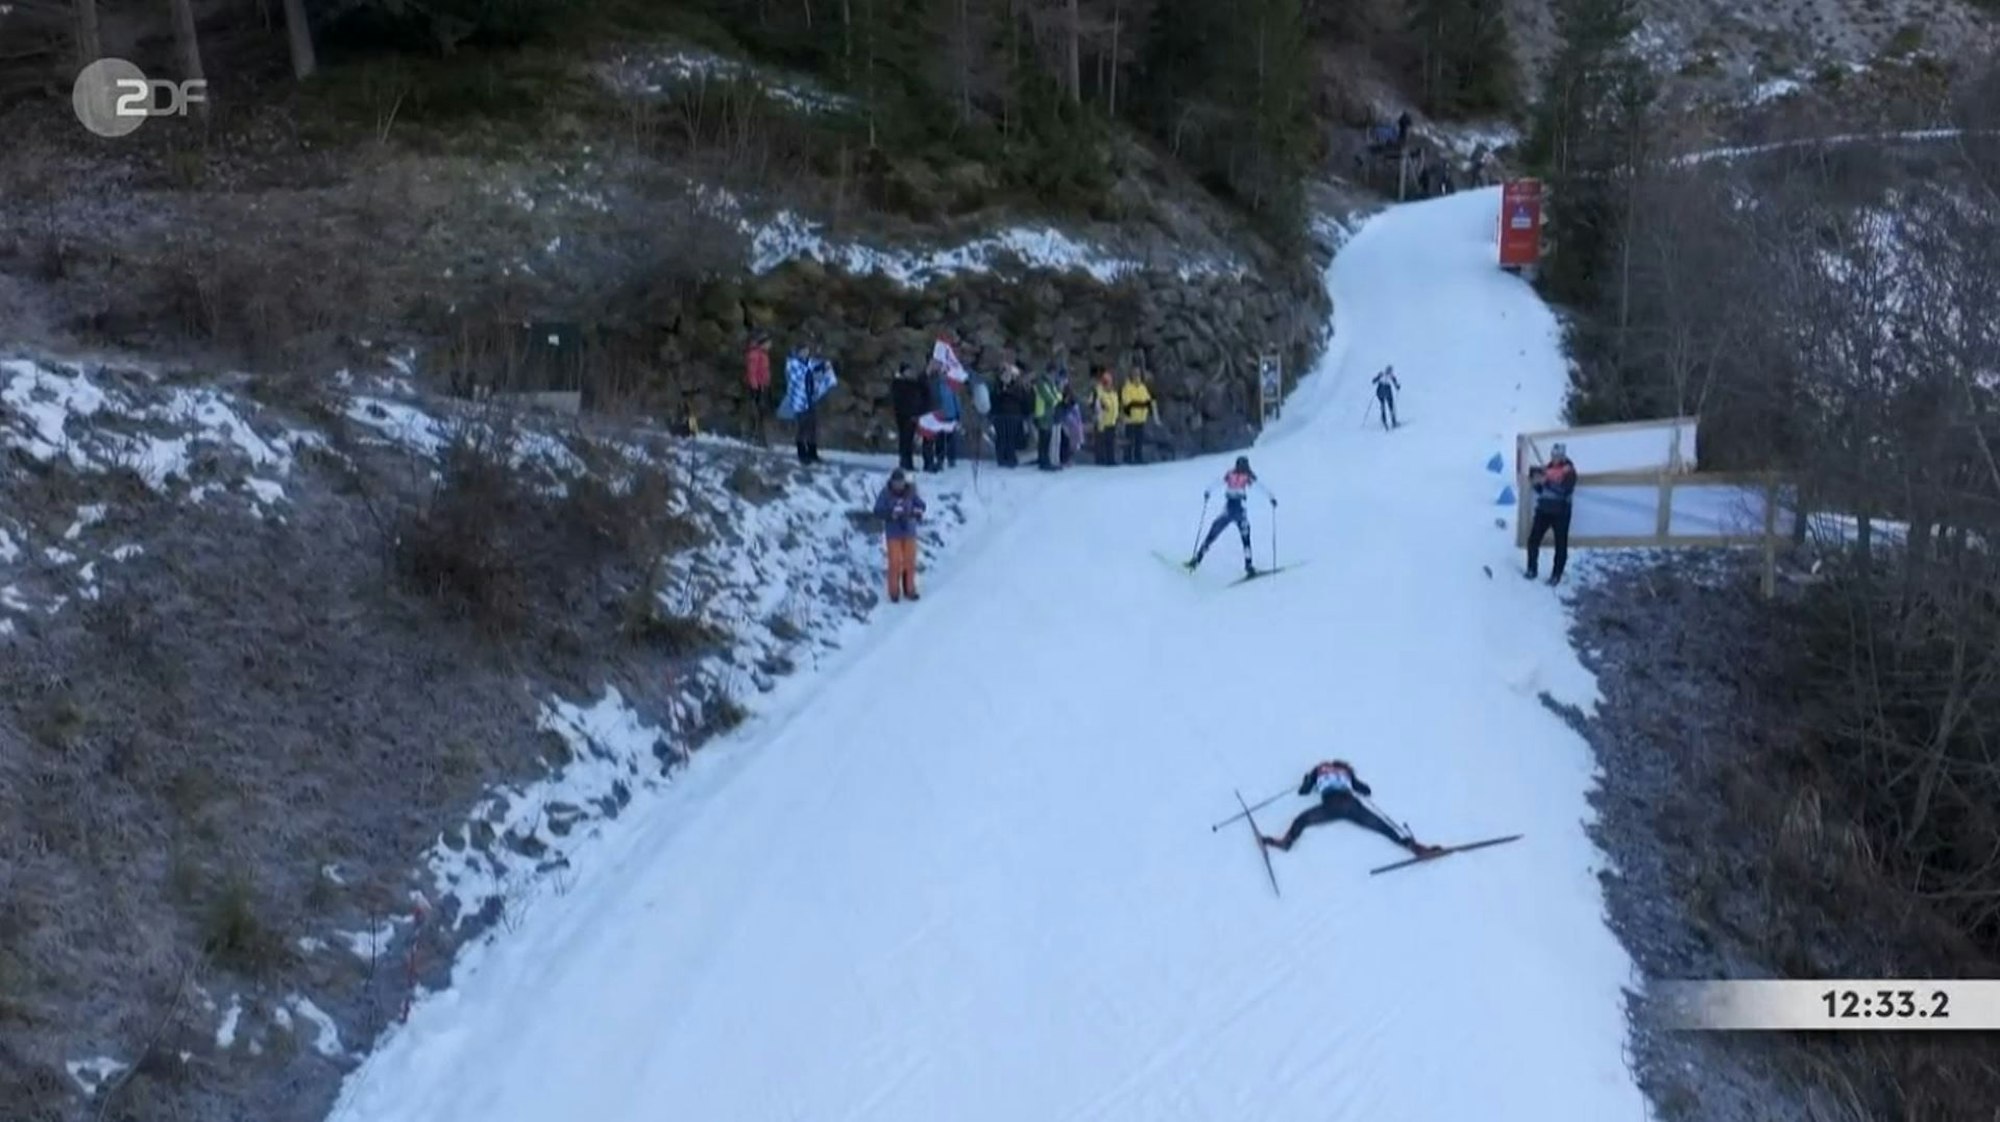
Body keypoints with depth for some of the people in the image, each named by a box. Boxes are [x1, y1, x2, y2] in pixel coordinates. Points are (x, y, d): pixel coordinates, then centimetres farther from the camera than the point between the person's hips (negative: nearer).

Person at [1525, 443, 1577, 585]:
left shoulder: (1569, 471, -8)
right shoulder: (1547, 468, 11)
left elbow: (1565, 490, -23)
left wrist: (1547, 482, -28)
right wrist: (1536, 482, -7)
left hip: (1560, 512, -5)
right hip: (1543, 510, 5)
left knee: (1561, 544, 2)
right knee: (1533, 539, 3)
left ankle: (1556, 575, 10)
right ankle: (1532, 569, 18)